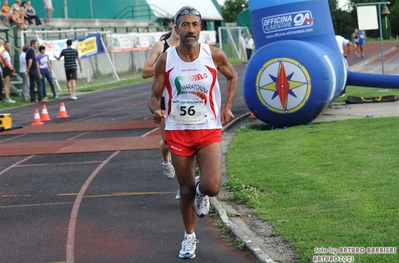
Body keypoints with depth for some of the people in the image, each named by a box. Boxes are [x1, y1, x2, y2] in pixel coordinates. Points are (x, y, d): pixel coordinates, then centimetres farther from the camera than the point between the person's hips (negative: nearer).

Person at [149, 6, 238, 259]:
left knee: (212, 187, -17)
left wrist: (228, 106, 1)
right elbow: (155, 97, 1)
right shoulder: (166, 60, -6)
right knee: (186, 189, 10)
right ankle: (189, 237, 32)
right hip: (178, 132, 1)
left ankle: (201, 190, 22)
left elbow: (232, 77, 13)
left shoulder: (214, 55, -6)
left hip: (209, 131, -1)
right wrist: (156, 110, -21)